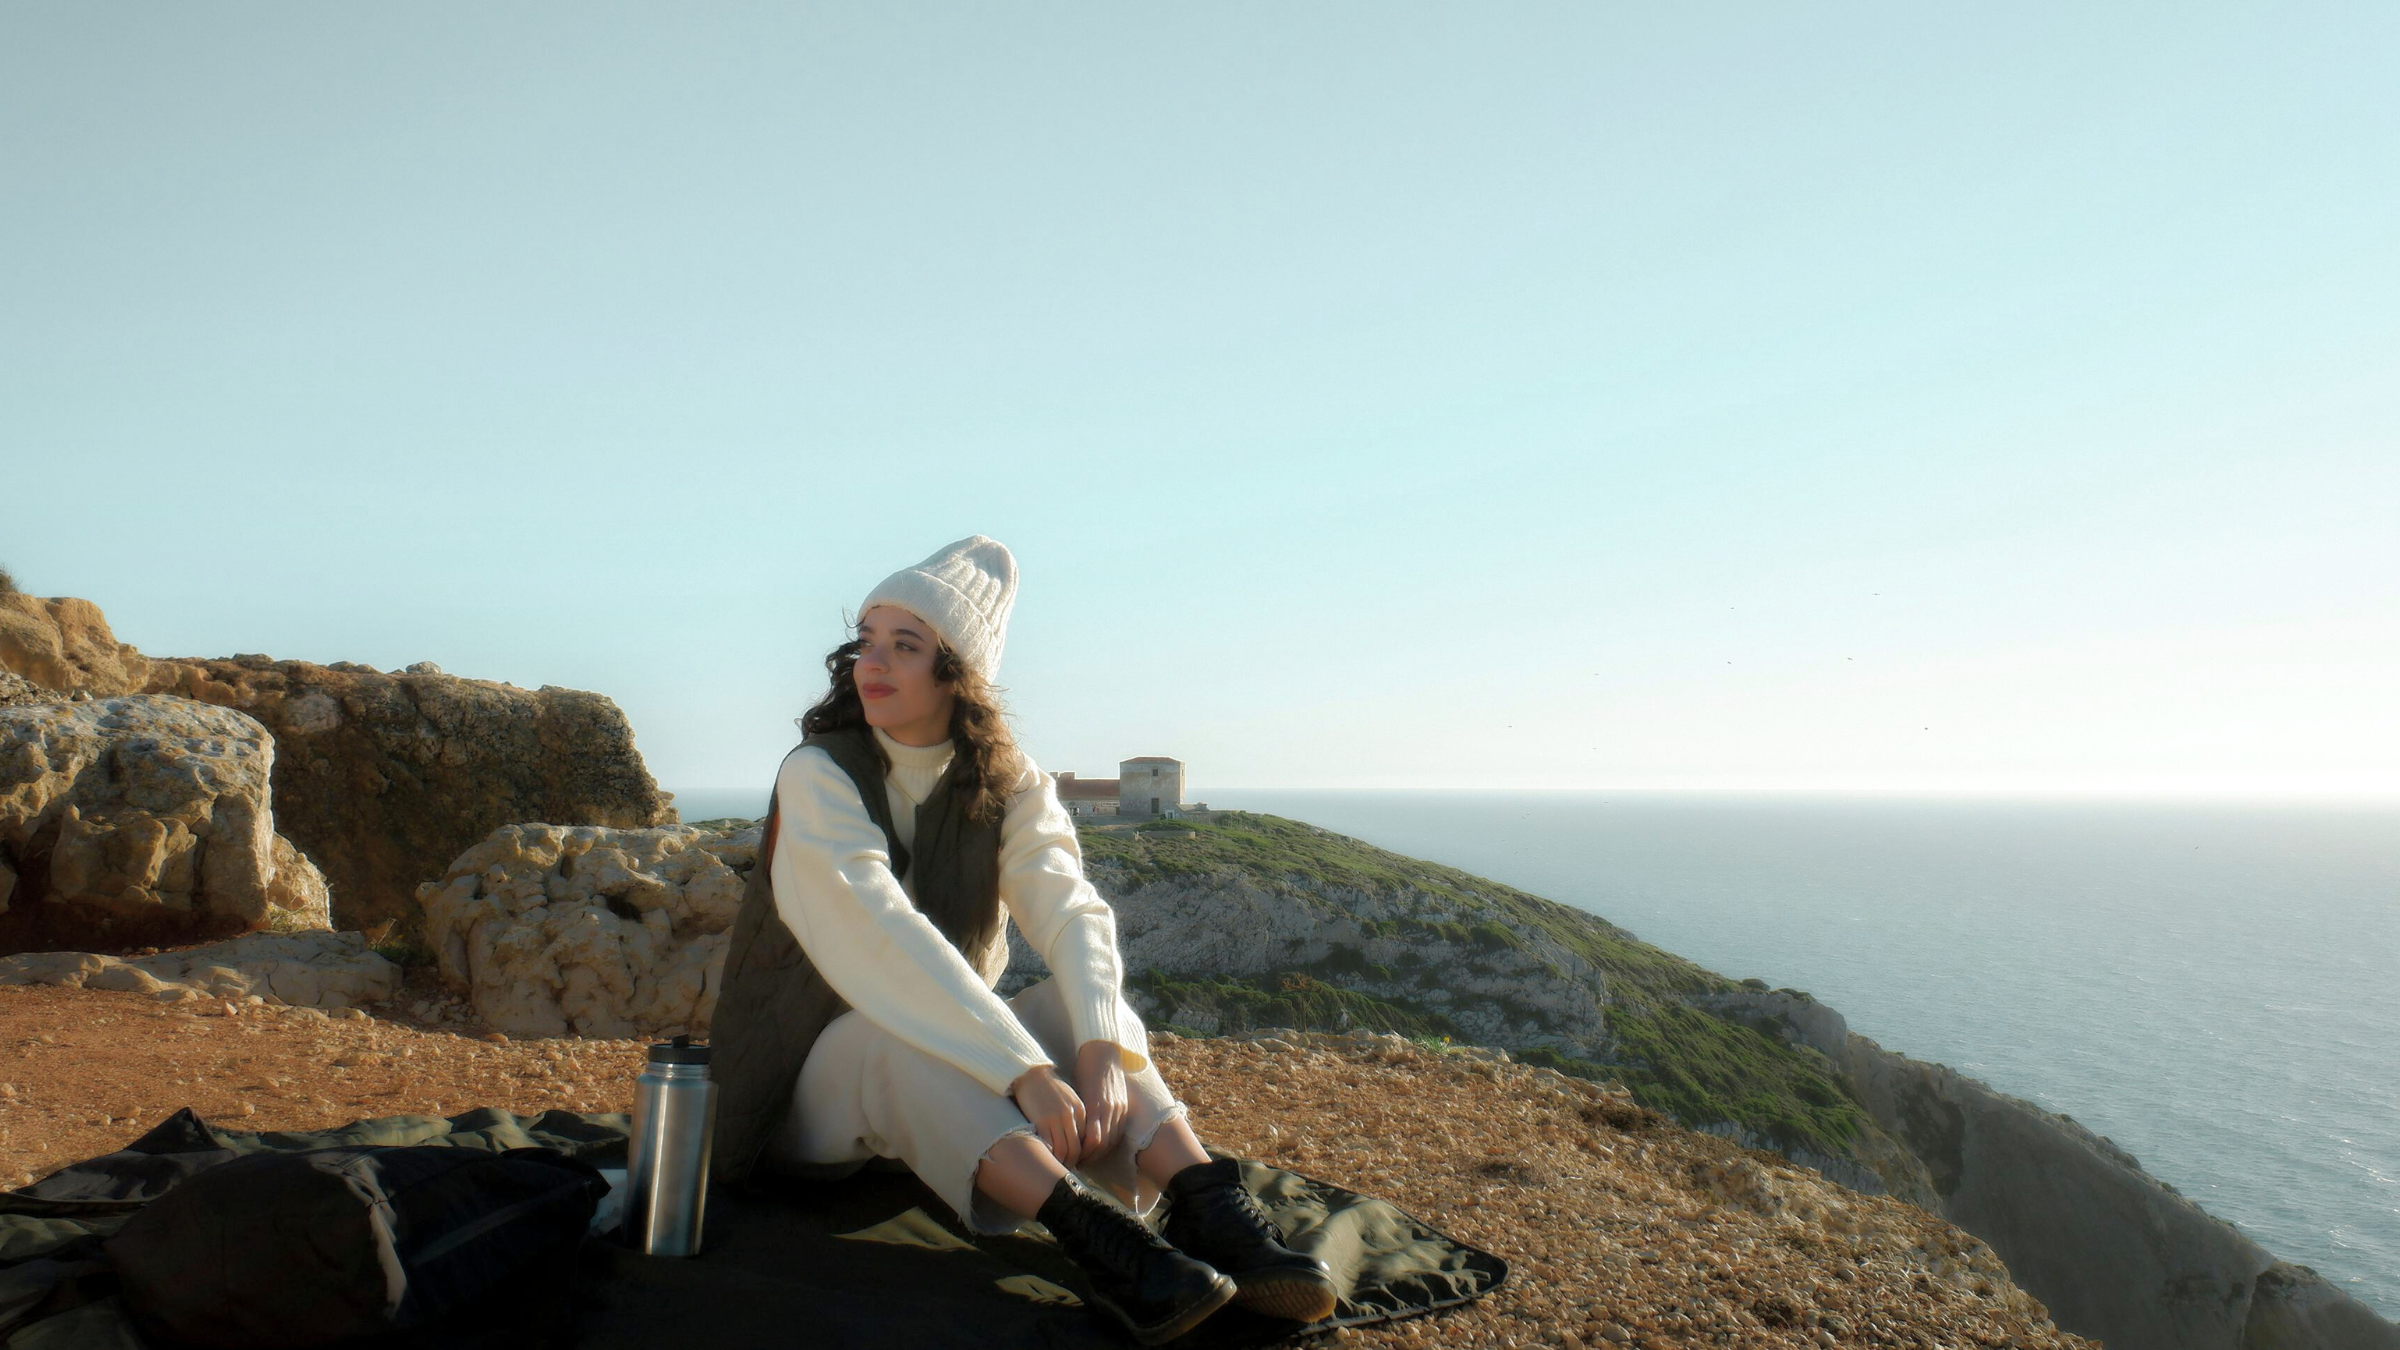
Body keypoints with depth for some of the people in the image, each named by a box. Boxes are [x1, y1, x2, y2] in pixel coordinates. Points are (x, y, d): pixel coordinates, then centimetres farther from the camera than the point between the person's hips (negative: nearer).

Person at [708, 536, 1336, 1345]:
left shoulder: (1008, 784, -4)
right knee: (904, 1041, -36)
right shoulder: (817, 776, -18)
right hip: (812, 1075, -4)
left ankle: (1207, 1207, -38)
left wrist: (1103, 1052, -39)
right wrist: (1026, 1075, -40)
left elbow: (1073, 914, -20)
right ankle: (1088, 1228, -50)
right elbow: (885, 937, -32)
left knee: (1083, 1003, -22)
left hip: (946, 1056, 4)